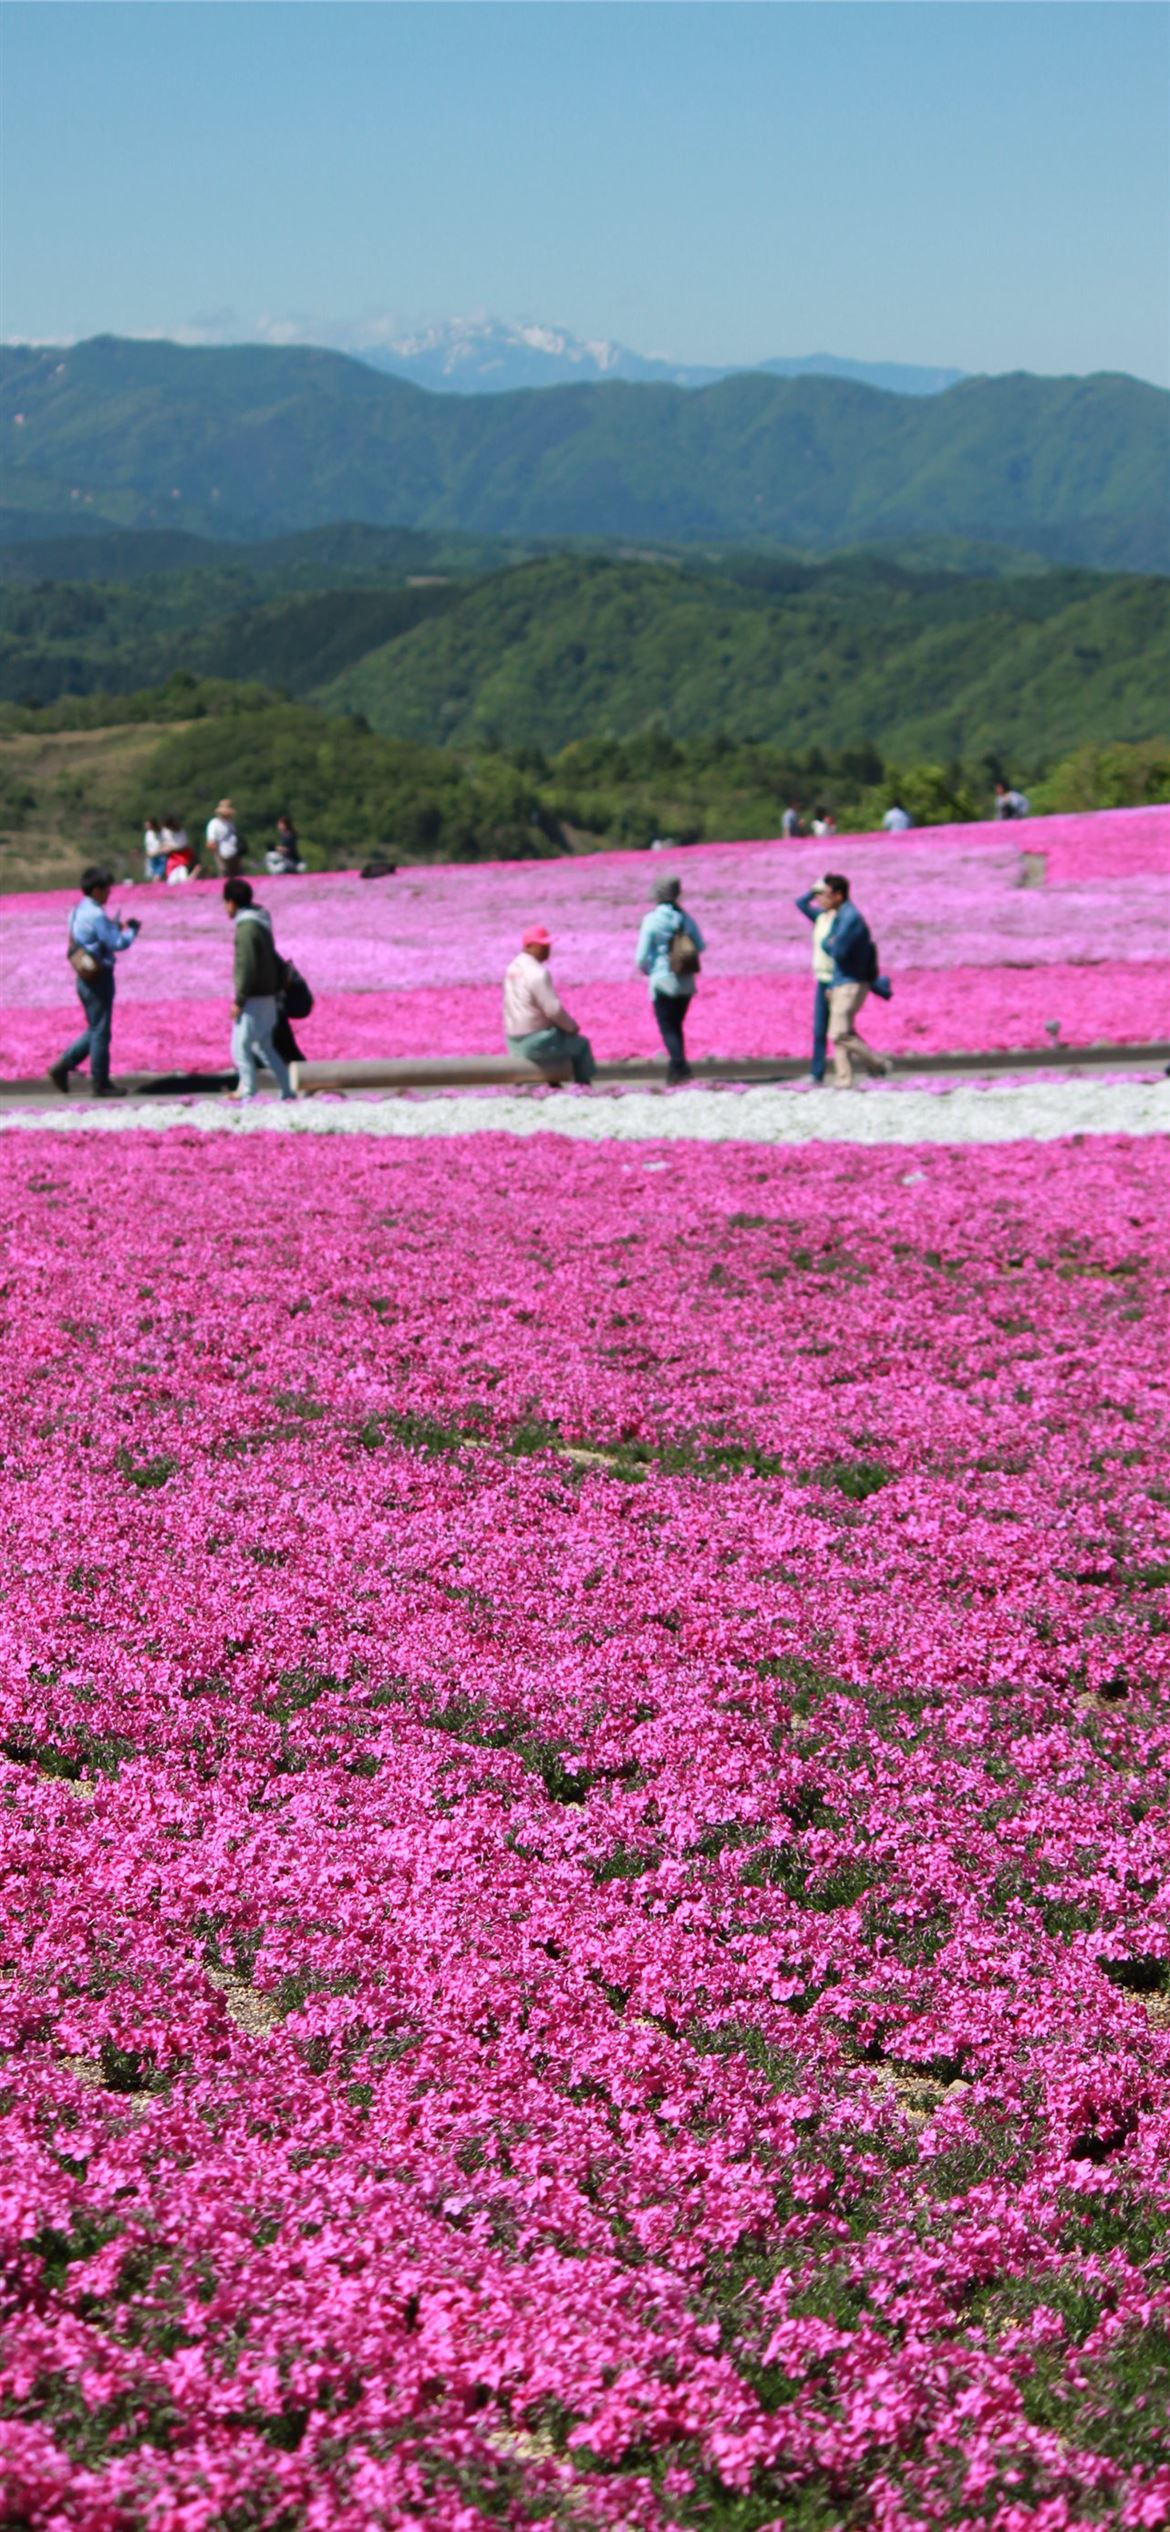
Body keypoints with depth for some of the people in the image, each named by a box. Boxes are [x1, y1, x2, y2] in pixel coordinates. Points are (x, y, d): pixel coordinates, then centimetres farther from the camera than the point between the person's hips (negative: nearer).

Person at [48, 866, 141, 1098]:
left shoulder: (77, 912, 9)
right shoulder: (96, 915, -20)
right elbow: (118, 944, -19)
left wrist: (113, 927, 13)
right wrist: (132, 929, -3)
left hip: (85, 979, 9)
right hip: (99, 979, -9)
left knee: (95, 1030, 19)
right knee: (100, 1032, 1)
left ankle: (62, 1067, 15)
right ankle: (100, 1084, 8)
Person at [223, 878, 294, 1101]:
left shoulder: (246, 928, -17)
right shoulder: (261, 924, 13)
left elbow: (247, 967, -22)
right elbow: (274, 961, 18)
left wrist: (238, 1000, -18)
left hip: (253, 999, -10)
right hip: (267, 997, 10)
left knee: (240, 1047, -6)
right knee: (264, 1047, 16)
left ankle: (249, 1094, -7)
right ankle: (287, 1090, 16)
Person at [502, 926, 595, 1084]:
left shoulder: (513, 969, 8)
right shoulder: (537, 973, -20)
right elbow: (553, 1010, -21)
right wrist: (572, 1026, -2)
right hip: (536, 1042, -9)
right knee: (581, 1045, 9)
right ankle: (585, 1090, 14)